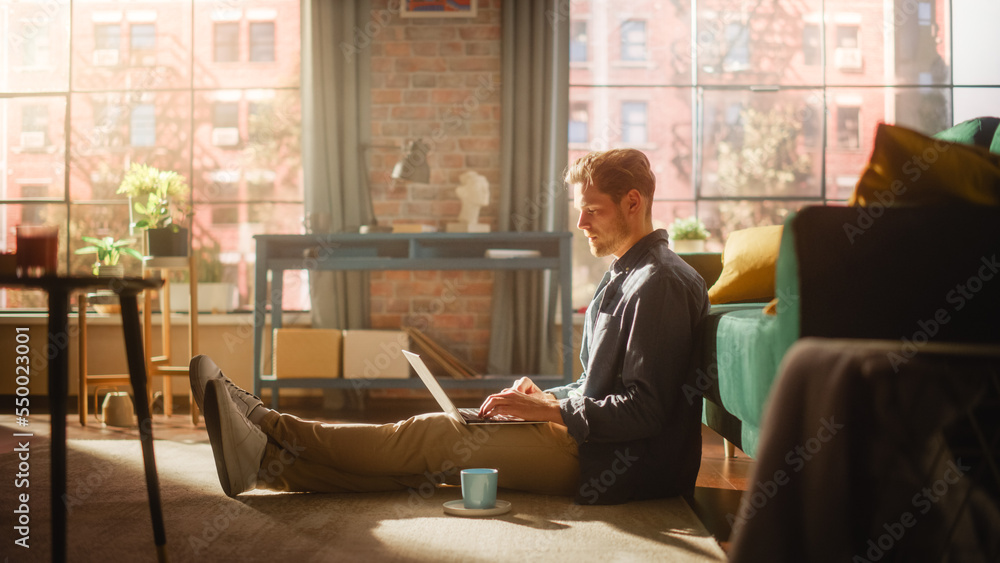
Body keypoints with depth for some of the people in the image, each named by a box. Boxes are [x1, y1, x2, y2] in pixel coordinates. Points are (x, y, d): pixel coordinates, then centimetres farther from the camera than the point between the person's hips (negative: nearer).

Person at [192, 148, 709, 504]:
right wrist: (546, 396, 6)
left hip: (616, 466, -9)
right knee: (436, 437, -5)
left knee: (436, 437, -14)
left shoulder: (659, 283, -14)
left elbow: (643, 410, -21)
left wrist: (549, 410, -17)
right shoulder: (623, 278, 19)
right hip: (588, 441, 9)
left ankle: (267, 455, -11)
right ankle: (266, 452, -11)